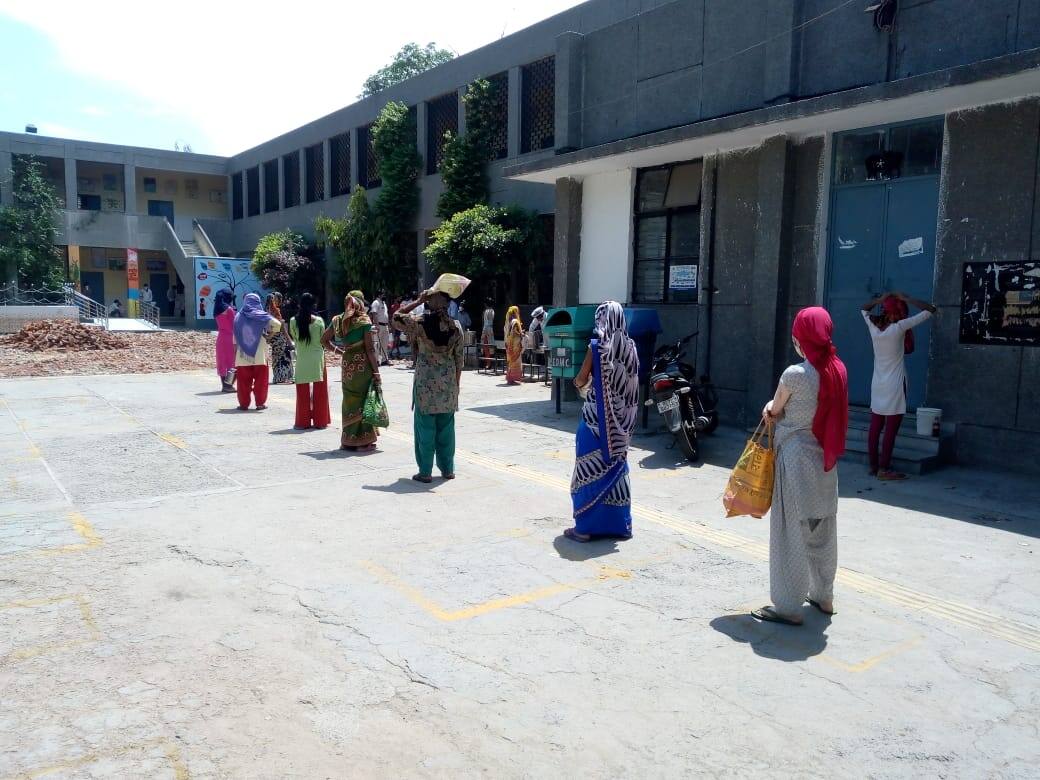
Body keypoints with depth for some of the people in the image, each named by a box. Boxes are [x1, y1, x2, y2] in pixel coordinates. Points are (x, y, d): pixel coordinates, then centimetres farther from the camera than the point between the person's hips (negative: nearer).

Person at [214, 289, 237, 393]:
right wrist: (236, 340, -11)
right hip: (229, 338, -7)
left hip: (220, 338, 7)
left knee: (222, 361, 9)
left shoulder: (217, 310, 10)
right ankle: (229, 385, -6)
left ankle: (224, 385, 12)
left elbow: (219, 326, 10)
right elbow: (233, 326, -12)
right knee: (231, 362, -2)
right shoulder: (229, 309, -11)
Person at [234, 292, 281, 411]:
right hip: (259, 355, -2)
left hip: (242, 356, 2)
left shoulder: (238, 317, 6)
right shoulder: (260, 315, -2)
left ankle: (243, 404, 10)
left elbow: (235, 340, 6)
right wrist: (269, 334, 1)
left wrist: (235, 351, 12)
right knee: (260, 379, 7)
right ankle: (260, 403, 9)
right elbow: (277, 324, -14)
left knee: (243, 381, 7)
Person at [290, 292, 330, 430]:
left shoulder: (293, 321, -5)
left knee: (303, 392, 9)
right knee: (319, 391, 8)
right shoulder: (319, 320, -7)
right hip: (317, 359, 0)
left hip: (302, 360, 1)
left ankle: (303, 422, 12)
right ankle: (320, 421, 12)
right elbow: (323, 340, -1)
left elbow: (293, 337, 6)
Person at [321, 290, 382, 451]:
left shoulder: (338, 321, 6)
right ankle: (363, 441, 7)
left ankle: (348, 440, 21)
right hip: (363, 365, -5)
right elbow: (370, 349, -11)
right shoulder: (364, 321, -10)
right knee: (363, 401, 4)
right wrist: (376, 372, -8)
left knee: (349, 401, 15)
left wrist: (338, 350, 14)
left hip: (347, 364, 5)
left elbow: (324, 340, 15)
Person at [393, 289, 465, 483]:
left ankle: (425, 472, 7)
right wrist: (457, 383, 13)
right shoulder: (455, 326, -1)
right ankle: (447, 469, 19)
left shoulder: (419, 322, -10)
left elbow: (396, 318, 7)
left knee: (425, 426, 4)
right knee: (446, 427, 12)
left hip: (425, 383, -3)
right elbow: (459, 359, 3)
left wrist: (418, 302, 5)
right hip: (448, 384, 3)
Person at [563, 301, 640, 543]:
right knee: (616, 466, 14)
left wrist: (578, 381, 14)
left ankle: (587, 527, 9)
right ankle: (619, 524, 20)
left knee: (591, 469, 4)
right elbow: (630, 381, 7)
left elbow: (581, 380, -7)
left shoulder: (597, 347, -13)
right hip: (621, 418, 5)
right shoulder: (630, 347, 1)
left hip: (597, 416, -5)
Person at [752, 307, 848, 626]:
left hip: (796, 457, -7)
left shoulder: (795, 374, -19)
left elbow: (774, 408, -4)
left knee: (791, 532, 0)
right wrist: (778, 410, 2)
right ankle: (823, 596, 32)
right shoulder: (837, 370, 1)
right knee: (823, 530, 18)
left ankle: (788, 607, 7)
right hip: (825, 459, 7)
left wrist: (771, 409, 16)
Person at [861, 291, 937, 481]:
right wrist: (906, 298, -4)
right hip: (894, 385, -6)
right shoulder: (899, 327, -13)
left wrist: (880, 299, 11)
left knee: (875, 427, 9)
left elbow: (864, 309, 23)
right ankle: (884, 469, 1)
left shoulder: (873, 327, 0)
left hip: (877, 384, 6)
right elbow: (930, 310, -9)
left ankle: (873, 466, 15)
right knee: (891, 429, -1)